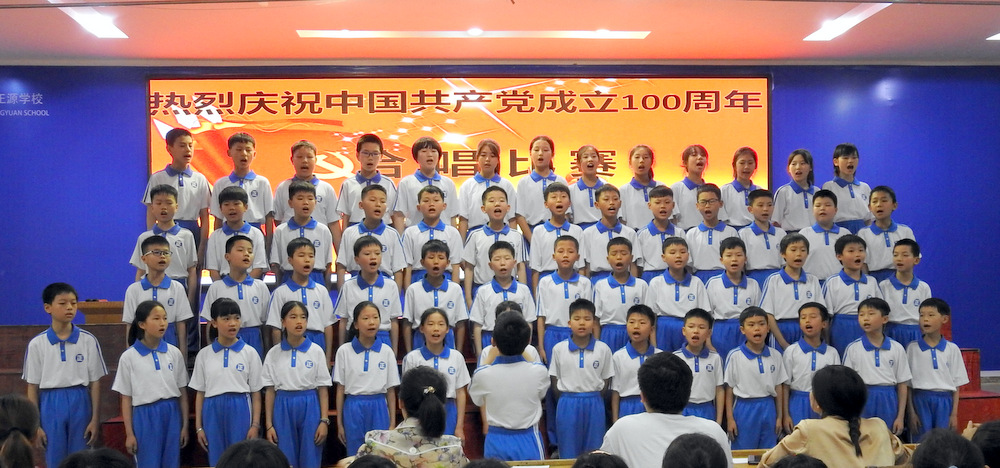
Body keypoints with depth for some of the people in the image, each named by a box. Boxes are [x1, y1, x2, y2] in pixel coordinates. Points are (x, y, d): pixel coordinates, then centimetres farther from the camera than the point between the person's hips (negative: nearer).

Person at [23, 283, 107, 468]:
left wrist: (95, 419, 0)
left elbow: (95, 383, 1)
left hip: (80, 403, 0)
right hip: (51, 404, 0)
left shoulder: (88, 341, -2)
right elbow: (32, 387, 2)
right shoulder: (37, 344, -2)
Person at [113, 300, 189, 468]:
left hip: (171, 414, 3)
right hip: (145, 416, -2)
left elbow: (183, 392, 7)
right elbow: (126, 398, -1)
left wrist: (185, 425, 6)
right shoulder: (129, 357, -4)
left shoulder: (174, 353, 3)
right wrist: (129, 433, -2)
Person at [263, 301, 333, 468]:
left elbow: (323, 389, 0)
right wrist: (269, 425, 1)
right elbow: (270, 391, 4)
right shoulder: (273, 354, 1)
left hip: (310, 408, -1)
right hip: (283, 409, 1)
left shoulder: (316, 351, -1)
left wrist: (324, 421, -5)